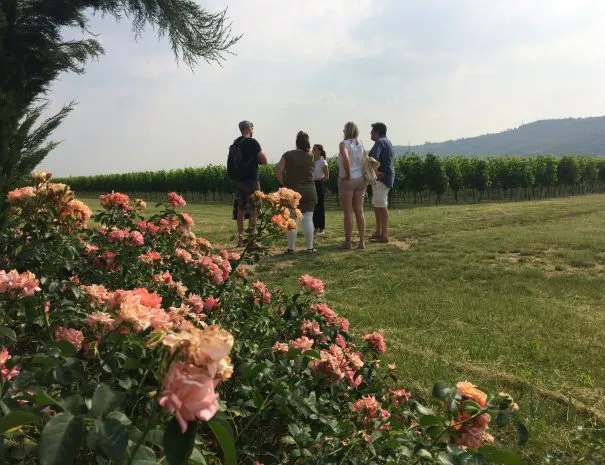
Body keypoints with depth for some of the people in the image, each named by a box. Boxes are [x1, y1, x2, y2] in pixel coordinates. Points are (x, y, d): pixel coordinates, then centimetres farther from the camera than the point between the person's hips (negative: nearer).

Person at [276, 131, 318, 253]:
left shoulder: (288, 155, -2)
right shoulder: (310, 156, 1)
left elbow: (278, 173, -6)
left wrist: (286, 184, 6)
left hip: (292, 190, 0)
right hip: (309, 191, 1)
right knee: (308, 219, 3)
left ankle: (291, 247, 5)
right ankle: (310, 247, 6)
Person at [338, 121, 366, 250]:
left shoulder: (344, 144, -9)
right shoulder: (361, 145, 10)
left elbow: (345, 158, -27)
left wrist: (348, 175, -17)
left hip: (347, 180, -5)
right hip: (360, 180, 5)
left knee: (348, 212, 0)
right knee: (359, 211, 8)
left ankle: (348, 243, 5)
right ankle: (362, 242, 9)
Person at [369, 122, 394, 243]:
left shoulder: (380, 142, -13)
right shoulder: (387, 142, 19)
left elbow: (374, 157, -30)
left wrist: (376, 172, -22)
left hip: (381, 177, -11)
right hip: (386, 176, 11)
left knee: (382, 206, -8)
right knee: (376, 205, 17)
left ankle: (384, 236, -6)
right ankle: (378, 232, 24)